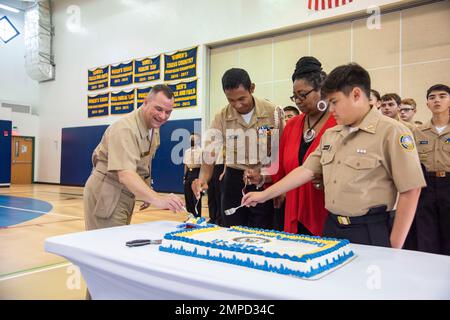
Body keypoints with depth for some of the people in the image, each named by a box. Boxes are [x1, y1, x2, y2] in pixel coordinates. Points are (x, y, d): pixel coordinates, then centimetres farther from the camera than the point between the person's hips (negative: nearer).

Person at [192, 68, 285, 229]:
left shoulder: (274, 112, -7)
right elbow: (210, 154, -8)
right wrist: (202, 179, -27)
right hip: (233, 182, 2)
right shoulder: (221, 118, -3)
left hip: (265, 183, -1)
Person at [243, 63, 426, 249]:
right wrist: (264, 195, 5)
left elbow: (410, 190, -13)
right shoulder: (330, 135, 10)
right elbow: (307, 170, 9)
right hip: (331, 228, 6)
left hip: (369, 233, -5)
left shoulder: (391, 132, -11)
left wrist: (394, 247, -11)